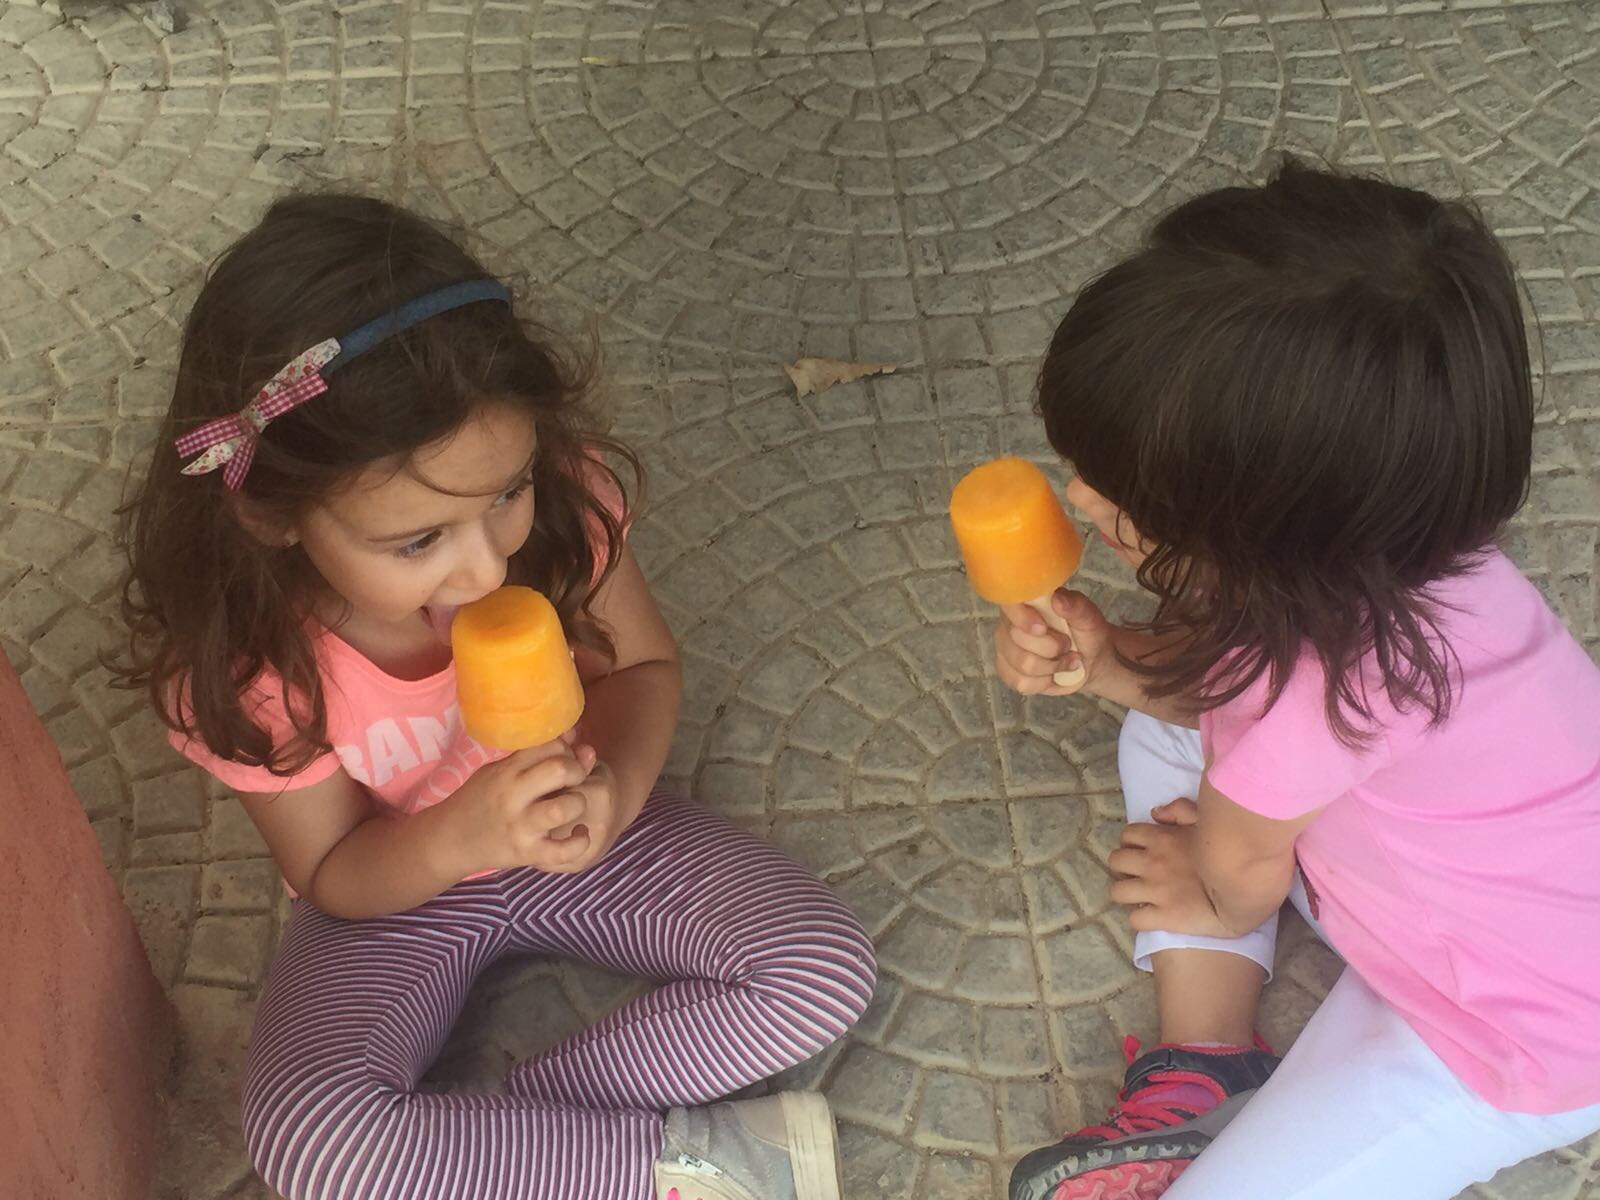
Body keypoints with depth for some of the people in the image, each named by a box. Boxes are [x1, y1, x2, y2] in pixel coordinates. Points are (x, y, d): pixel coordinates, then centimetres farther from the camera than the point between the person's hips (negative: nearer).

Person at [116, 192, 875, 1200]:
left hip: (583, 830, 2)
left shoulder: (558, 495, -27)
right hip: (397, 889, -2)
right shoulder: (237, 661, -29)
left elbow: (641, 663, -7)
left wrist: (613, 787, -31)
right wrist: (458, 836, -37)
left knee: (828, 972, -17)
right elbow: (334, 879, -14)